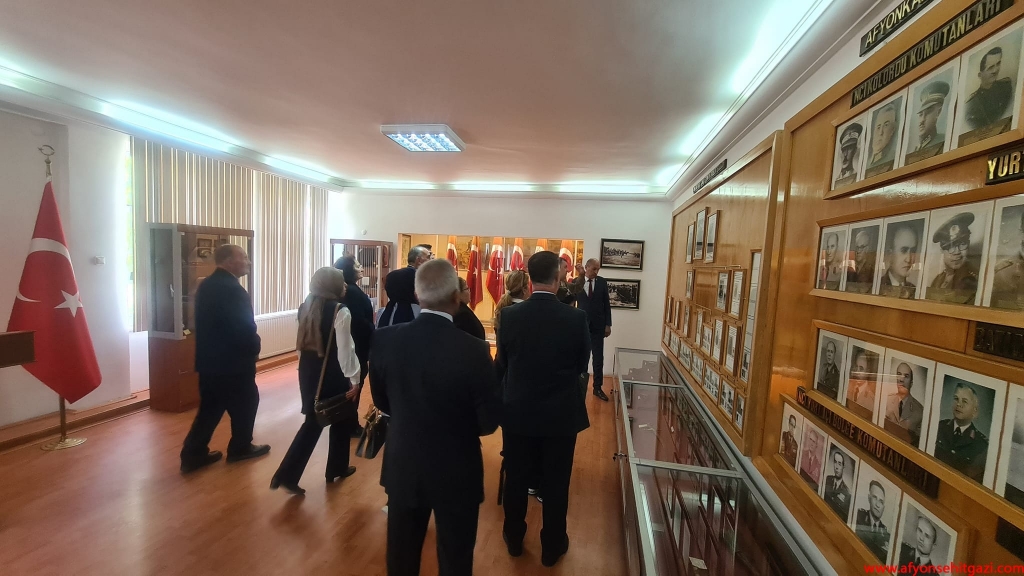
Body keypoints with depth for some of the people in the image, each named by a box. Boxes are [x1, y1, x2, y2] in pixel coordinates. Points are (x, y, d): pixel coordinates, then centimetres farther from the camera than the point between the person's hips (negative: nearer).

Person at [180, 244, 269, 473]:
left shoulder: (206, 285, 8)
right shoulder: (233, 290, -22)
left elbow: (206, 323, 14)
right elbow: (245, 328, -23)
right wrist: (254, 348, -4)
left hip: (209, 358, 8)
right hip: (233, 360, -8)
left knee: (210, 407, 16)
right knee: (246, 401, 11)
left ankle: (193, 454, 19)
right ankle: (240, 447, 25)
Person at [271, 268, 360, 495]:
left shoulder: (306, 308, 4)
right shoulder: (340, 311, -19)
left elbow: (301, 343, 12)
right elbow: (345, 349, -20)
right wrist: (354, 378, -13)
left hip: (309, 372, 7)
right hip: (334, 374, -6)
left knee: (313, 422, 17)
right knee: (341, 421, 15)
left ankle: (287, 474, 13)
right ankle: (337, 468, 31)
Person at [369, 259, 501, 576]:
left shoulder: (385, 339, -15)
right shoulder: (473, 350, -27)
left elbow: (382, 402, 0)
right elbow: (489, 422, -16)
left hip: (402, 467, 4)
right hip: (457, 472, -3)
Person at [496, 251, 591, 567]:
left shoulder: (510, 315, -13)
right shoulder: (576, 317, -17)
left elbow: (501, 363, 0)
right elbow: (583, 364, -2)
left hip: (518, 411, 2)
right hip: (561, 413, -1)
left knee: (516, 478, 20)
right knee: (555, 482, 17)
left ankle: (514, 538, 40)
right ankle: (552, 546, 36)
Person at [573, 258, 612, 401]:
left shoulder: (602, 282, 0)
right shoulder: (576, 282, -4)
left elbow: (607, 304, 2)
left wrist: (608, 325, 0)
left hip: (598, 326, 1)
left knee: (598, 358, 5)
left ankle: (597, 387, 16)